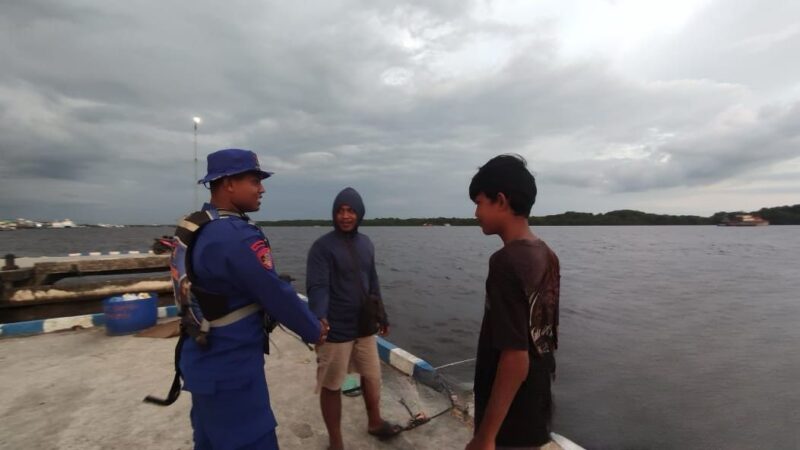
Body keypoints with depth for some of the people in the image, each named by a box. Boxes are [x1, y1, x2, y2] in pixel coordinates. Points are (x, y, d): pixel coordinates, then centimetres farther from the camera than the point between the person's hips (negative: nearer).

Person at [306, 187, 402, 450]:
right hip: (335, 330, -6)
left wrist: (381, 315, 18)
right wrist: (318, 321, -39)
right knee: (331, 386, 11)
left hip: (364, 327, 6)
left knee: (372, 377, 21)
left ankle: (374, 422, 46)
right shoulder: (322, 247, -15)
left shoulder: (366, 244, 5)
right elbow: (317, 287, -23)